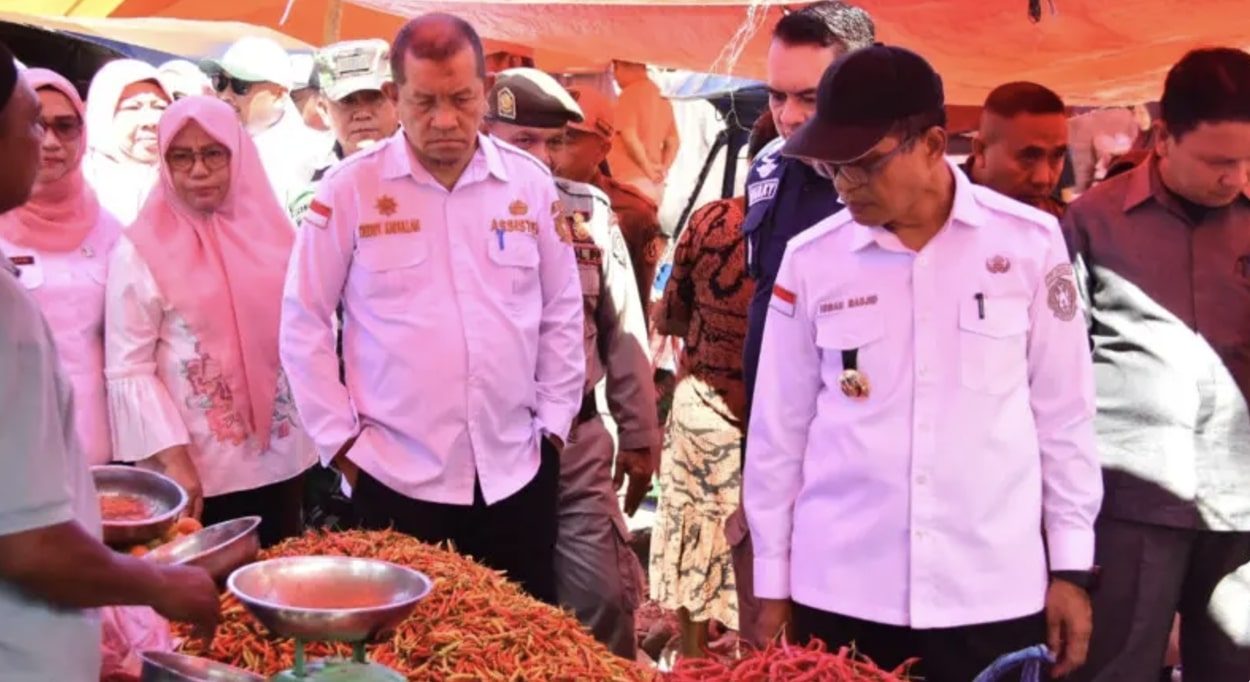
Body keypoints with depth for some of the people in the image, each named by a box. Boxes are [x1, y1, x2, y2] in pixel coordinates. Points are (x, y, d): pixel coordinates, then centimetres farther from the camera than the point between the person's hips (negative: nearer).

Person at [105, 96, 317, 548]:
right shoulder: (141, 250, -8)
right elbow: (128, 370, -10)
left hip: (281, 458, 4)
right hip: (199, 470, -4)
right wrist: (173, 459, -16)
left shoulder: (269, 230, 4)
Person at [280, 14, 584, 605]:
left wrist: (554, 422, 6)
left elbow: (562, 311, 10)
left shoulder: (530, 183, 3)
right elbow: (303, 324, 0)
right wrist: (340, 439, -2)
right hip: (397, 476, -2)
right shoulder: (349, 190, -5)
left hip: (516, 471, 3)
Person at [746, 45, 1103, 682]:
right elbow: (779, 428, 4)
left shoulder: (1030, 242, -3)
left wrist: (1071, 565, 3)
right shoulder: (810, 259, -2)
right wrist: (773, 582, 6)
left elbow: (1064, 412, 2)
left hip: (993, 591, 0)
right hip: (840, 591, 1)